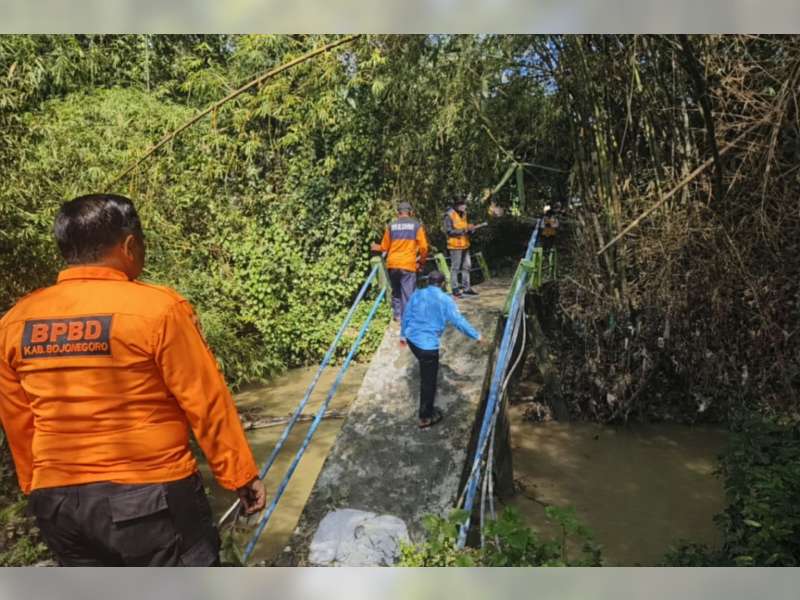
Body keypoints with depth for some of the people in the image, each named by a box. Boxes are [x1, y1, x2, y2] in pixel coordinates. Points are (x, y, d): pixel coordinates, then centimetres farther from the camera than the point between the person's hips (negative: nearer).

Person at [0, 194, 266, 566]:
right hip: (150, 496, -5)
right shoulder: (156, 308, -17)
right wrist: (241, 475, -2)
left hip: (57, 500, 6)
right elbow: (207, 403, -13)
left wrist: (38, 487, 22)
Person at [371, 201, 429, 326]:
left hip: (392, 264, 3)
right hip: (408, 265, -3)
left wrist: (377, 247, 34)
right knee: (408, 294, 1)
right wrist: (421, 262, 12)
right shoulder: (417, 225, 1)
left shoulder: (391, 225, 7)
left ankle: (397, 315, 23)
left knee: (396, 292, 19)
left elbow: (384, 247, 12)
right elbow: (423, 247, -3)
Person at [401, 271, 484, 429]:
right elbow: (459, 321, -10)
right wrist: (477, 336, 1)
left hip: (411, 338, 7)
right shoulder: (445, 300, -9)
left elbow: (406, 316, 11)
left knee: (426, 374, 30)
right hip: (428, 344, -7)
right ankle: (425, 418, 18)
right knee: (428, 381, 7)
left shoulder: (417, 294, 5)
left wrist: (404, 335, 26)